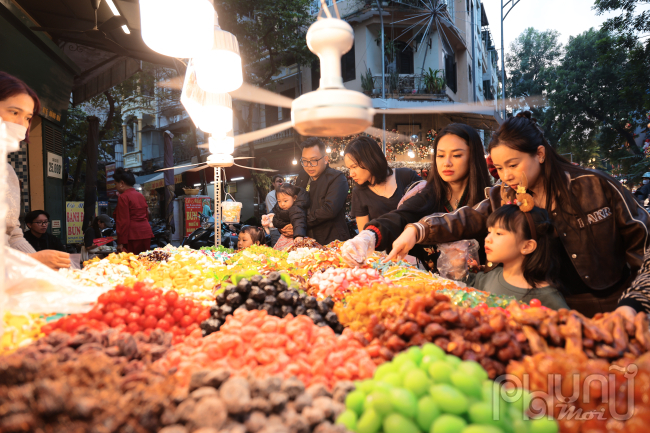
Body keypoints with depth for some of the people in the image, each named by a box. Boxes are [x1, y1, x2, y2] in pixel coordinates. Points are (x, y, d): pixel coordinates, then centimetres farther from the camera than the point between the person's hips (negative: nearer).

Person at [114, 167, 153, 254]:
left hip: (133, 236, -8)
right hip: (146, 233, 8)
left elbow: (124, 221, -12)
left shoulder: (123, 197, -7)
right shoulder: (141, 196, 17)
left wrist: (121, 242, -12)